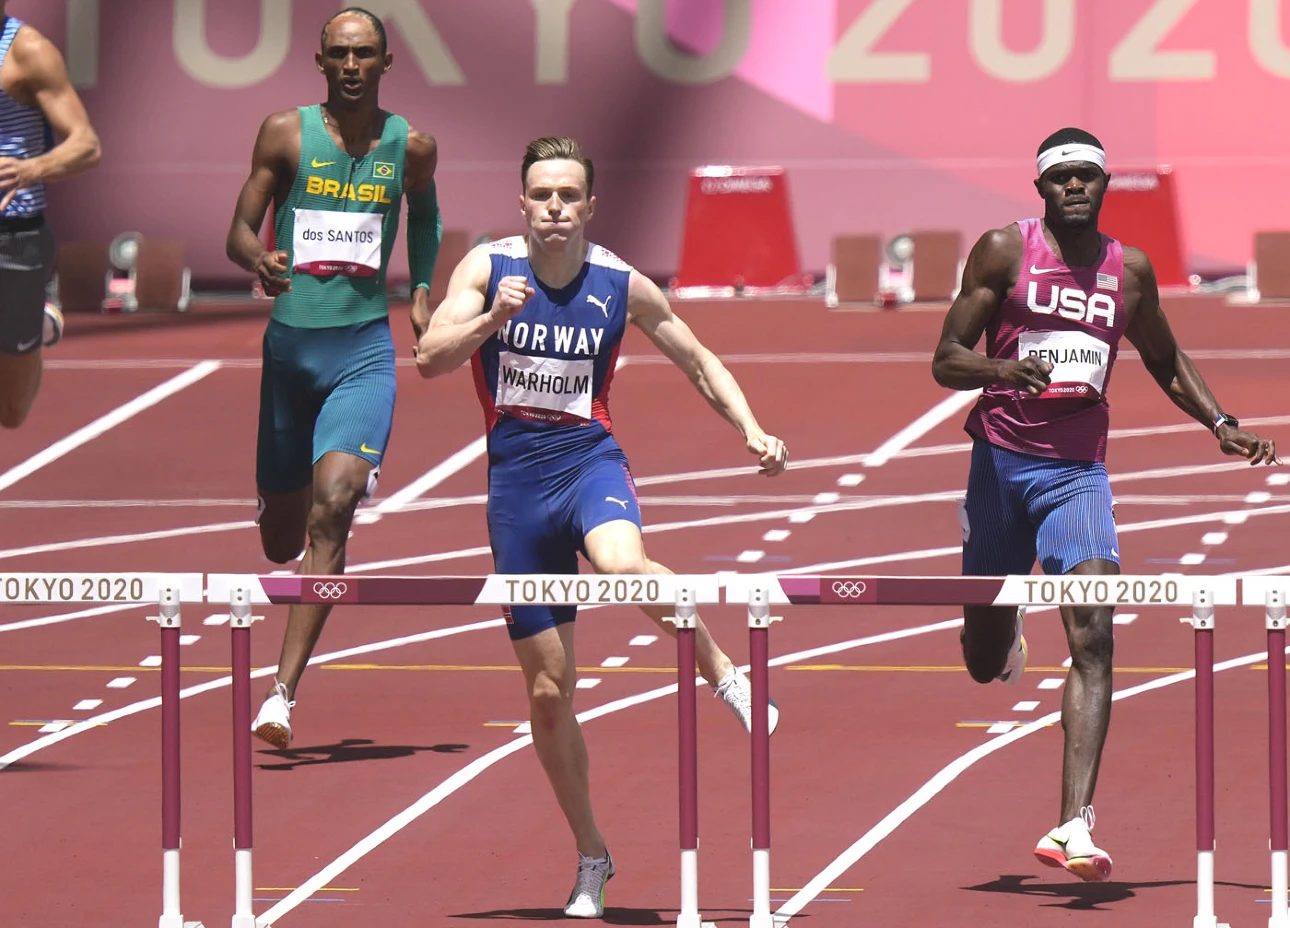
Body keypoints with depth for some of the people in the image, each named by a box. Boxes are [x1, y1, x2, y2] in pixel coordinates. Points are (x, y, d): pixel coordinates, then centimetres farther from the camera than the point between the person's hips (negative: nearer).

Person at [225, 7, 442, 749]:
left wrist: (423, 290, 11)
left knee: (331, 509, -21)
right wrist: (258, 259, -25)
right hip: (289, 344, 1)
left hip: (365, 349, -1)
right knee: (281, 541, 11)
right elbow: (240, 230, -1)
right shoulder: (286, 135, -1)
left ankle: (284, 693, -23)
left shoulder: (412, 146, 4)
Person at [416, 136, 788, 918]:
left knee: (622, 562, -40)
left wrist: (753, 432, -3)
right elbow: (430, 360, -14)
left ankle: (726, 673, -17)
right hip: (515, 478, 1)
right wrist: (494, 317, -31)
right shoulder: (488, 268, -3)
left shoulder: (623, 287, -2)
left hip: (589, 458, -1)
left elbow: (701, 363, 11)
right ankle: (591, 858, 21)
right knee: (548, 689, 6)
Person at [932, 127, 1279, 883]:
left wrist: (1221, 423, 10)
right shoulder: (1005, 251, -3)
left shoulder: (1130, 269, 6)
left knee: (1094, 638, -19)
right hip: (1002, 459, -1)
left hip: (1078, 472, 1)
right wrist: (1002, 370, -26)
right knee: (985, 665, 10)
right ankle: (1005, 628, 51)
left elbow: (1165, 360, 24)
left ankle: (1076, 824, -26)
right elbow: (946, 362, -5)